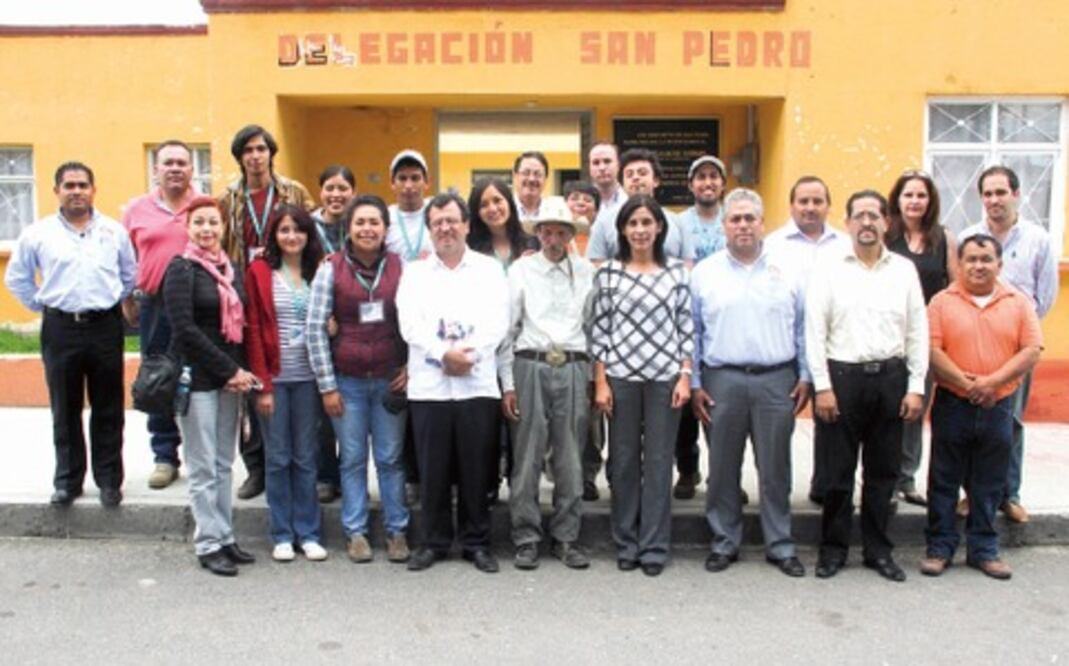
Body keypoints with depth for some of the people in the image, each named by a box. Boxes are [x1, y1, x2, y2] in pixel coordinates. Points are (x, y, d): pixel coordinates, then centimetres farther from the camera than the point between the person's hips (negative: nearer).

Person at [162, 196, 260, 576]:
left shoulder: (232, 270, 12)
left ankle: (225, 537, 20)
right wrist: (229, 370, -14)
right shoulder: (181, 269, -6)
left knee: (224, 463, 11)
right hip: (197, 378, -6)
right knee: (203, 466, 0)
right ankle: (209, 545, 9)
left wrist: (241, 371, -2)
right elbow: (185, 329, -14)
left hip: (232, 377, 6)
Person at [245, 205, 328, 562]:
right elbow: (253, 330, -5)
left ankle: (308, 532, 18)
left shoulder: (318, 271, 6)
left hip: (307, 377, 2)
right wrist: (262, 384, -9)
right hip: (273, 378, -2)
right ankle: (282, 534, 17)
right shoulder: (259, 271, -2)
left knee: (305, 457, 8)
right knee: (277, 458, 6)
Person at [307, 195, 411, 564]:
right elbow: (315, 327, -4)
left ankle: (396, 530, 20)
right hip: (347, 381, -1)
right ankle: (355, 532, 20)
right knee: (353, 460, 8)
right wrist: (326, 385, -5)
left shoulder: (400, 266, 0)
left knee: (390, 459, 7)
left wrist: (410, 368, -2)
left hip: (390, 380, 1)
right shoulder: (331, 268, -4)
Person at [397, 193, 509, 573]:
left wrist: (467, 355, -16)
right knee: (432, 470, 6)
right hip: (428, 385, 1)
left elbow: (498, 322, -2)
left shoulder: (490, 269, 9)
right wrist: (444, 354, -15)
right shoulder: (414, 272, 11)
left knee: (476, 469, 5)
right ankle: (433, 542, 19)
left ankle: (477, 543, 18)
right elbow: (410, 325, -2)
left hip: (478, 383, -1)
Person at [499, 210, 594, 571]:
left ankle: (566, 537, 17)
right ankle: (526, 538, 13)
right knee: (527, 458, 2)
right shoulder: (521, 269, 5)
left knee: (570, 459, 6)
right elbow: (508, 328, 3)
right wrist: (507, 384, -1)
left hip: (573, 368, 1)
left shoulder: (586, 271, 8)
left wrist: (596, 377, 1)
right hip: (531, 367, -1)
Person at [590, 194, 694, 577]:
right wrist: (600, 383, -3)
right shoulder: (608, 273, 3)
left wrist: (685, 377, -3)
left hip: (665, 377, 0)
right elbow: (599, 330, 2)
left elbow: (686, 327, 5)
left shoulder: (677, 272, 5)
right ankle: (626, 544, 20)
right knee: (623, 461, 7)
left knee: (659, 462, 5)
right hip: (620, 376, 0)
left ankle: (654, 546, 15)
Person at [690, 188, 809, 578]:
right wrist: (694, 384, 1)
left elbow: (801, 328, 9)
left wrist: (805, 377, 4)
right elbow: (692, 332, 6)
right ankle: (724, 543, 20)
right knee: (723, 469, 7)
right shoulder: (704, 273, 5)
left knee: (775, 469, 7)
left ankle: (780, 546, 19)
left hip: (776, 380, 1)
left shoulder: (786, 272, 7)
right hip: (722, 380, 0)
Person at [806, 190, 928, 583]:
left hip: (890, 377, 2)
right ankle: (833, 548, 19)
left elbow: (918, 332, 6)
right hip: (841, 375, -2)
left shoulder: (904, 270, 7)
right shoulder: (829, 270, 0)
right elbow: (814, 332, -4)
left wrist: (916, 387, 0)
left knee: (883, 470, 11)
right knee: (838, 470, 5)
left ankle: (878, 550, 24)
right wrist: (822, 387, -9)